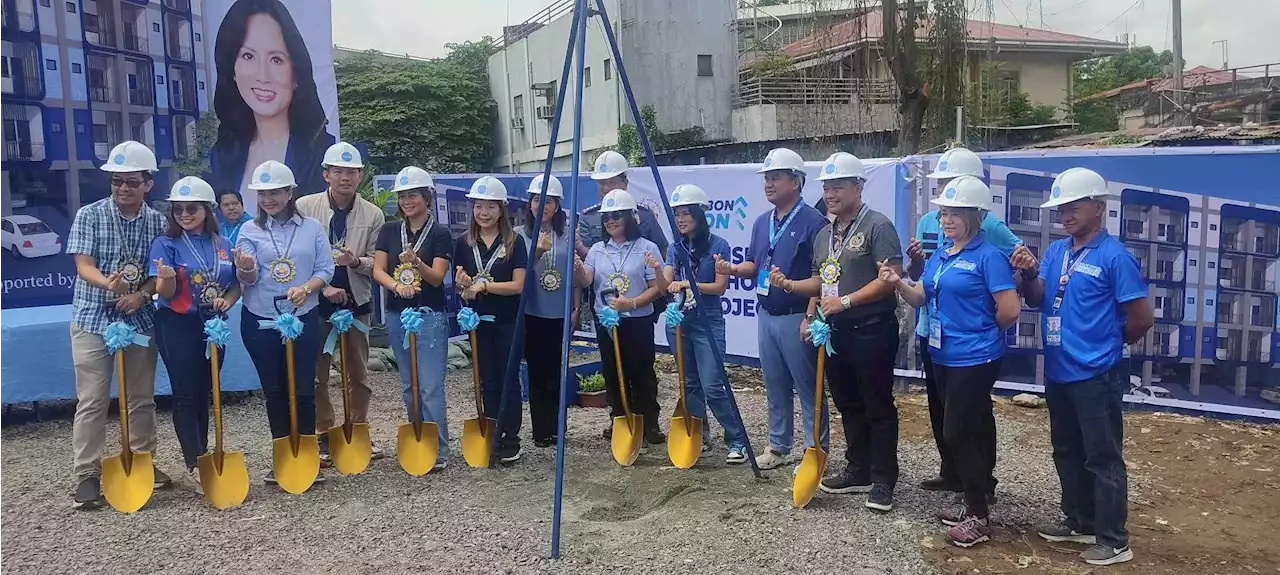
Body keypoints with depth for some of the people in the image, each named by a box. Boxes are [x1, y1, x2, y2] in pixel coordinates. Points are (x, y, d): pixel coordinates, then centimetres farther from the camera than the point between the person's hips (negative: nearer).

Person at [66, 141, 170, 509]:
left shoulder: (157, 222, 2)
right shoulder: (89, 215, -5)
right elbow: (83, 266, -12)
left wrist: (141, 295, -18)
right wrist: (109, 283, -33)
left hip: (141, 319, 3)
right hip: (93, 319, -3)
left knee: (142, 398, 11)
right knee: (92, 401, -1)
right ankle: (87, 475, 6)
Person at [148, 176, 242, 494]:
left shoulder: (223, 245, 5)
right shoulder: (165, 244, -6)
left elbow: (236, 285, 12)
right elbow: (165, 294, -11)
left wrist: (227, 300, -10)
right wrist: (167, 278, -33)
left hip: (213, 325, 4)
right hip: (178, 326, -4)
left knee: (204, 394, 12)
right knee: (186, 395, -5)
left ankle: (199, 457, 23)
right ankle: (195, 465, -2)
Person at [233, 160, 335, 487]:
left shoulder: (312, 228, 2)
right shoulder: (250, 230, 2)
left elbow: (326, 269, -2)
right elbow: (247, 279, -8)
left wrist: (305, 288, -21)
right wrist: (246, 269, -32)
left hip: (303, 318, -1)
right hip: (260, 320, 1)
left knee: (302, 390, 0)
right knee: (274, 391, 9)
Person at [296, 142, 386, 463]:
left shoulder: (373, 214, -2)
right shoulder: (305, 207, -5)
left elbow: (377, 263, -1)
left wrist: (356, 260, -21)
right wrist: (322, 286, -12)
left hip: (356, 301, 1)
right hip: (316, 301, -1)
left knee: (359, 374, 11)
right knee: (317, 375, 5)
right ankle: (324, 436, 18)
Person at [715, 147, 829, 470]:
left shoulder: (813, 222, -13)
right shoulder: (762, 223, 11)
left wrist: (811, 317, -21)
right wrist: (732, 269, -4)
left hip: (796, 318, -8)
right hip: (766, 316, 8)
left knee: (808, 388, 2)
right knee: (775, 387, 16)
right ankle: (778, 447, 28)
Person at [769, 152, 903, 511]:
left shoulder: (878, 226, -11)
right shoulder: (824, 234, 14)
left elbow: (890, 279, -19)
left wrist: (845, 302, -21)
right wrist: (788, 284, 2)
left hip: (872, 332, -8)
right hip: (835, 332, 8)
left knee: (878, 407, 1)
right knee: (848, 405, 16)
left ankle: (883, 481, 10)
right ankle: (858, 471, 28)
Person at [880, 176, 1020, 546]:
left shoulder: (989, 256, -15)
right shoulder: (940, 254, 9)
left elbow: (1010, 310, -18)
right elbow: (921, 298, 10)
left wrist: (982, 331, -2)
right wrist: (898, 283, -10)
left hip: (975, 359, -8)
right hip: (944, 356, 8)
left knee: (958, 433, -6)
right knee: (970, 431, 16)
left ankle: (979, 517, 7)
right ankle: (974, 504, 28)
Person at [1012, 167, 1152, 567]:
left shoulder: (1114, 256, -14)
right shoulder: (1056, 251, 7)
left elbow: (1142, 317, -13)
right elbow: (1036, 301, 2)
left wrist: (1110, 344, 3)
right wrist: (1028, 274, -17)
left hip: (1096, 375, -7)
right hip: (1058, 372, 8)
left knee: (1102, 457, 2)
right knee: (1067, 452, 18)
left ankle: (1114, 540, 14)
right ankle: (1079, 522, 34)